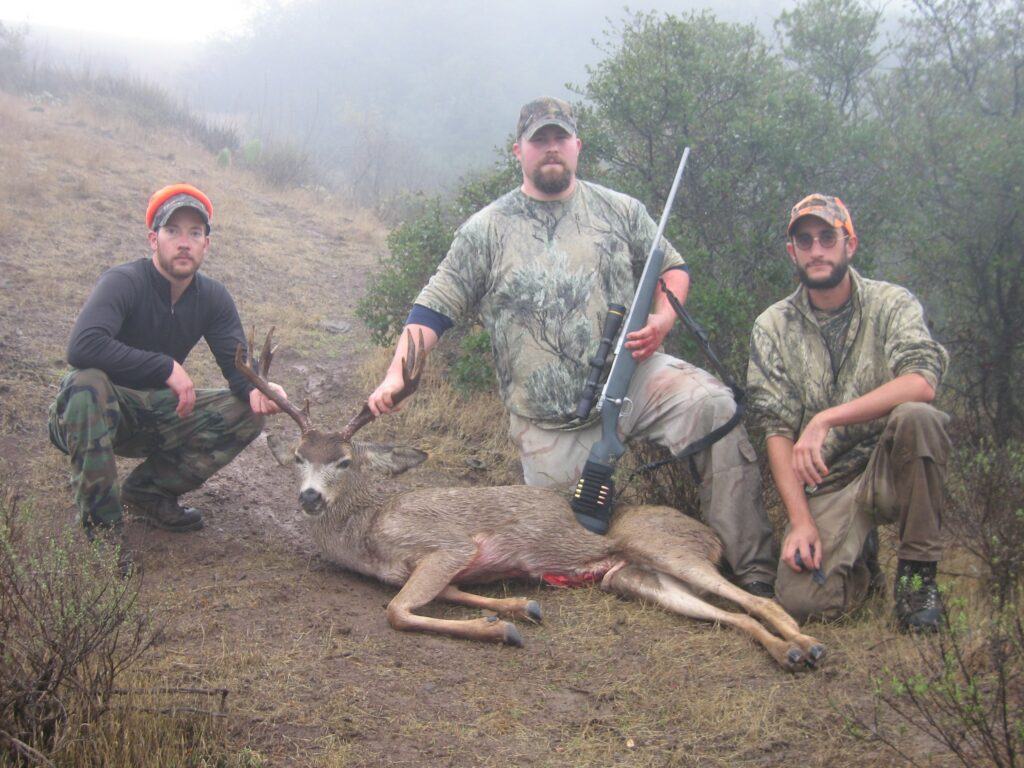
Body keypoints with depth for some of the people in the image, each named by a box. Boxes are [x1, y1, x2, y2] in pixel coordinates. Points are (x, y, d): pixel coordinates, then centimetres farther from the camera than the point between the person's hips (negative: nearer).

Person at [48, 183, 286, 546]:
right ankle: (100, 520, -28)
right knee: (88, 381, -39)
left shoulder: (213, 297, -3)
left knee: (248, 412, -10)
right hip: (95, 410, -6)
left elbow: (238, 364, -8)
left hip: (155, 414, 6)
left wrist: (257, 389, -33)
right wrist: (167, 368, -35)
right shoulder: (124, 282, -22)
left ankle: (149, 489, 1)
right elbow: (82, 346, -39)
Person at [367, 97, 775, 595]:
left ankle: (751, 568, -22)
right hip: (549, 423, 0)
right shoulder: (486, 230, 5)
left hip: (632, 376, 1)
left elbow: (673, 268, 17)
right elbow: (435, 308, 3)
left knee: (711, 404, -29)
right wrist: (396, 375, -11)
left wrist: (662, 319, -4)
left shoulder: (620, 211, 10)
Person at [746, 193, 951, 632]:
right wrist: (801, 522, -14)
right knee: (802, 599, -23)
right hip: (823, 486, 1)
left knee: (915, 417, -33)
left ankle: (918, 573, -13)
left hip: (891, 468, -1)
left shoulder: (891, 304, -1)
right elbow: (777, 431, -2)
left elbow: (922, 383, -22)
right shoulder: (772, 328, 4)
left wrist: (825, 419, -29)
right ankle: (861, 558, 14)